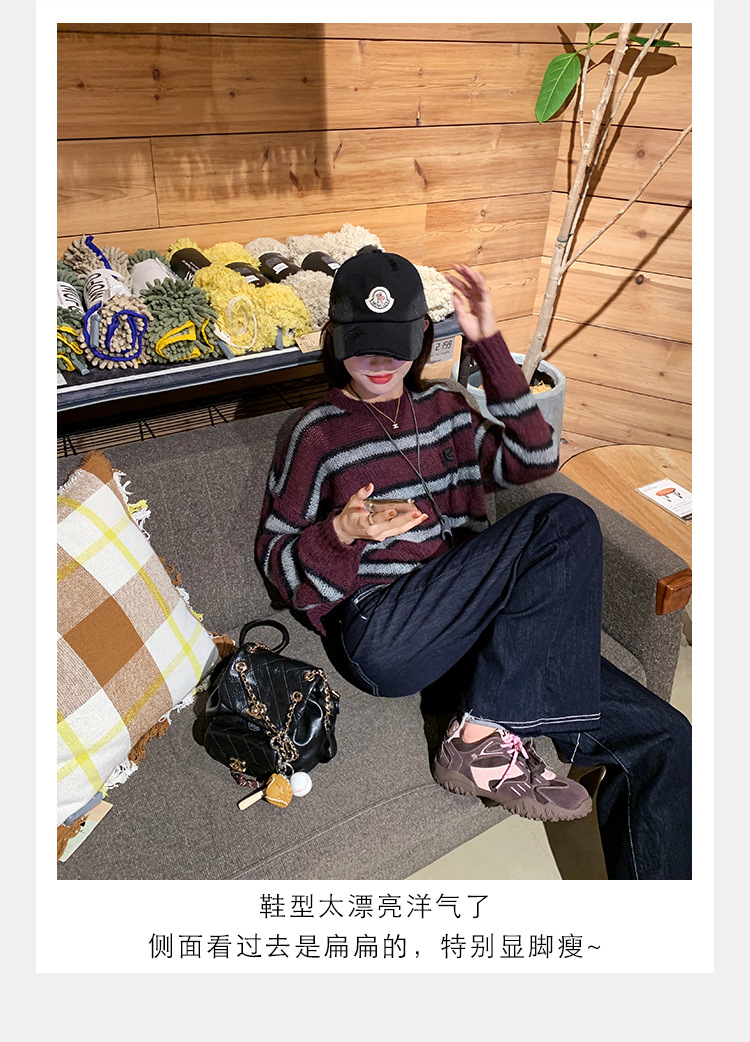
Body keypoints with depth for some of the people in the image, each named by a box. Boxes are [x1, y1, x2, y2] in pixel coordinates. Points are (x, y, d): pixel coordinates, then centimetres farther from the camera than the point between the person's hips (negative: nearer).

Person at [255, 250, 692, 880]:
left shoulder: (443, 409, 18)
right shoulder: (319, 434, 3)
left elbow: (534, 458, 8)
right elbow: (274, 558, 5)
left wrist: (488, 343, 4)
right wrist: (341, 532, -18)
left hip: (472, 626, 5)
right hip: (377, 634, -5)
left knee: (659, 738, -12)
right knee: (565, 522, -25)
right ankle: (484, 737, -20)